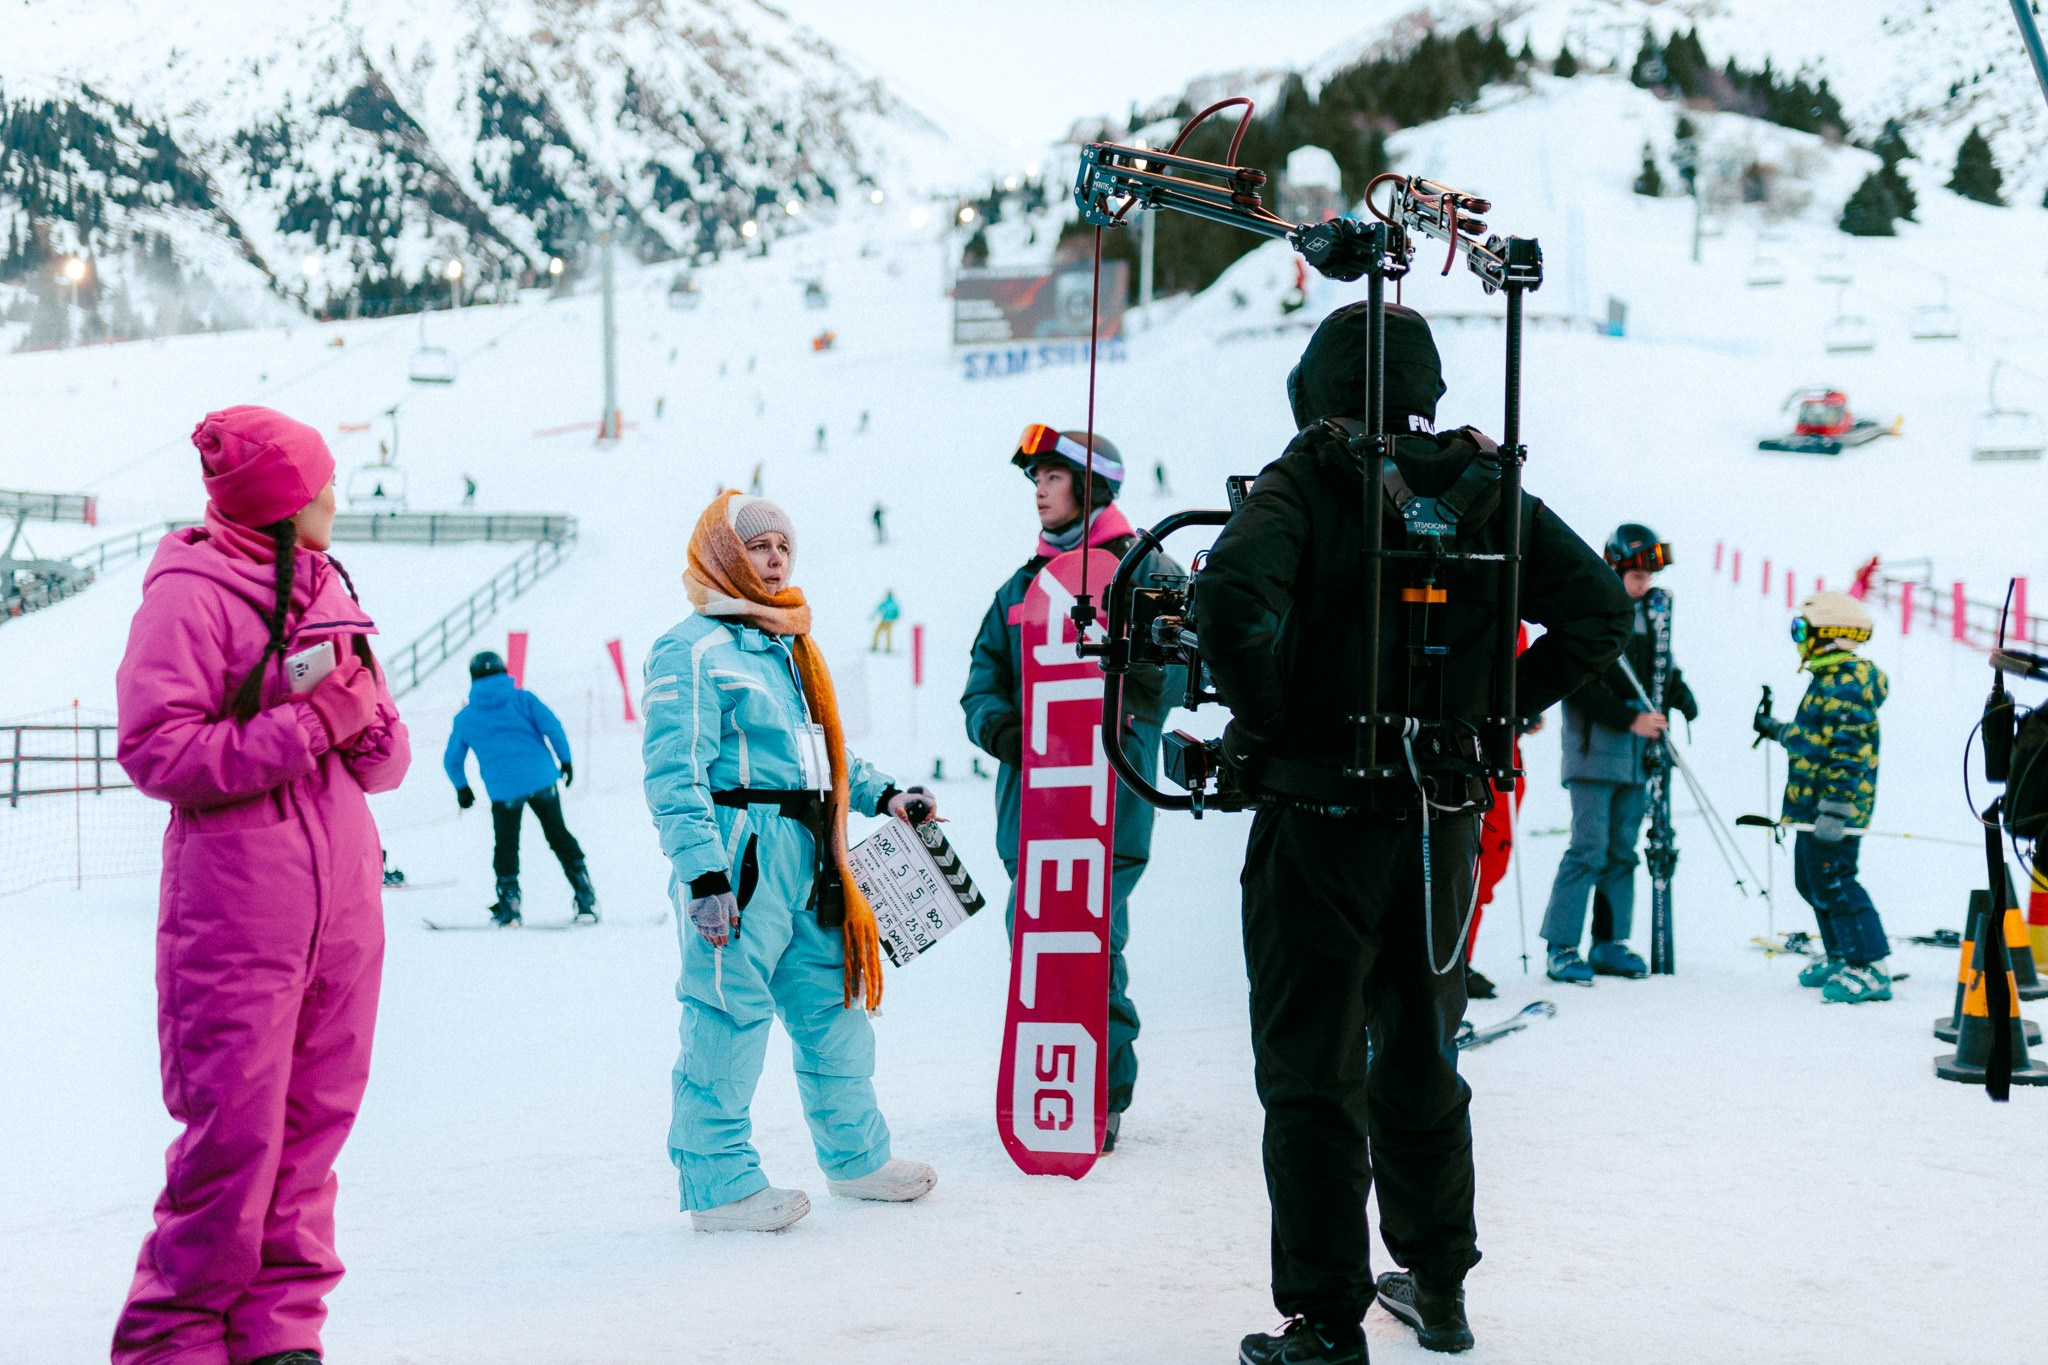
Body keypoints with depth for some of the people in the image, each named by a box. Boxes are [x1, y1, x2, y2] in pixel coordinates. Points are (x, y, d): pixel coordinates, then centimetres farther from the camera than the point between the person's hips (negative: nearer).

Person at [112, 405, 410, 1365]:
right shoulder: (188, 594, -5)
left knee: (312, 1124, 8)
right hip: (237, 914, -7)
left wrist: (363, 722, -8)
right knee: (236, 1133, -6)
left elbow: (388, 754, 15)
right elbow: (157, 750, -14)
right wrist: (306, 726, -15)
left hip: (342, 905, 7)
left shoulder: (327, 589, 16)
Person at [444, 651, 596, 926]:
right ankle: (585, 901, 9)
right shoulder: (522, 698, 4)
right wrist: (565, 760, 5)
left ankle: (509, 906, 12)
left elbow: (452, 760, 15)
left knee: (506, 847, 15)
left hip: (503, 789, -1)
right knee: (559, 835, 13)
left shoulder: (465, 718, 9)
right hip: (542, 779, 1)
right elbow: (552, 726, -5)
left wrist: (462, 788, 31)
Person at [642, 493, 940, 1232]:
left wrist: (883, 796, 18)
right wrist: (703, 874, -23)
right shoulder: (692, 650, -10)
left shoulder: (787, 646, 20)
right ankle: (719, 1186, 5)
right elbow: (675, 775, -17)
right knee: (728, 1019, -4)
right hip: (738, 861, -9)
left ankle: (856, 1156, 29)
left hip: (803, 860, 9)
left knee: (832, 1005, 16)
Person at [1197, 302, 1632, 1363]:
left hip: (1319, 813, -5)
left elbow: (1233, 601, -27)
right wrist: (1494, 713, 7)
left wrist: (1267, 718, -12)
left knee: (1312, 1075, 2)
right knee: (1420, 1057, 20)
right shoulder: (1482, 489, 4)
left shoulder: (1306, 483, -9)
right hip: (1445, 821, 5)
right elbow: (1600, 610, 2)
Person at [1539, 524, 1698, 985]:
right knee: (1589, 848, -9)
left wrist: (1678, 694, 1)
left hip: (1637, 754, 7)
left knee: (1622, 850, 9)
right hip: (1595, 749, -7)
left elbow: (1663, 668, 23)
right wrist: (1629, 718, -18)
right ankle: (1561, 948, -4)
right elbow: (1579, 686, -14)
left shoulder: (1648, 614, 14)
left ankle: (1609, 943, 16)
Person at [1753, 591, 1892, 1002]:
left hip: (1834, 807, -11)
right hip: (1812, 804, 11)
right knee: (1812, 880, 17)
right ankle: (1840, 957, 27)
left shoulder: (1846, 686, -18)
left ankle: (1871, 968, -9)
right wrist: (1777, 730, 44)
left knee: (1833, 883, -11)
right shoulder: (1828, 679, 15)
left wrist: (1834, 809, -27)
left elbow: (1849, 753, -24)